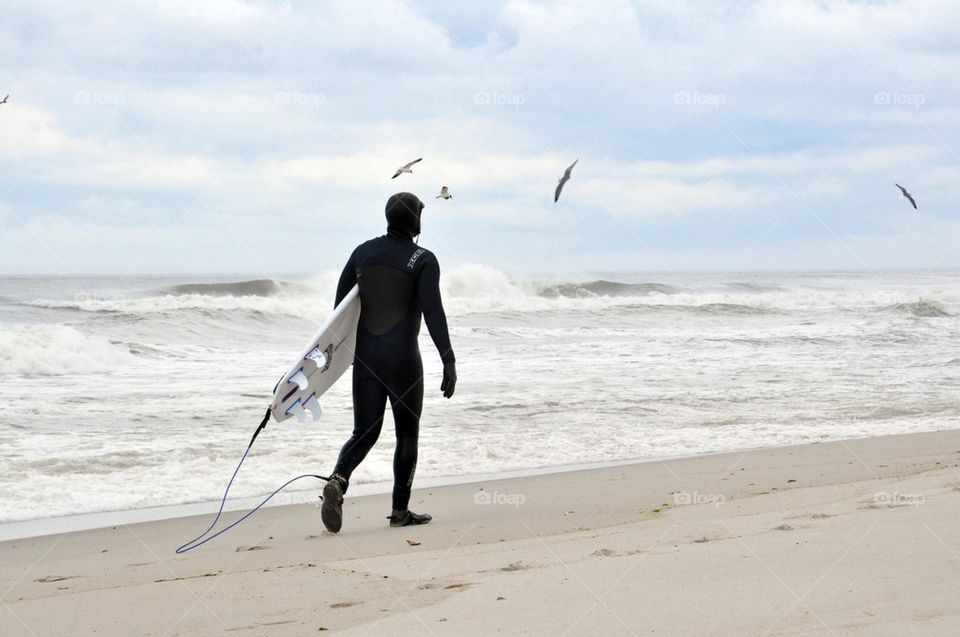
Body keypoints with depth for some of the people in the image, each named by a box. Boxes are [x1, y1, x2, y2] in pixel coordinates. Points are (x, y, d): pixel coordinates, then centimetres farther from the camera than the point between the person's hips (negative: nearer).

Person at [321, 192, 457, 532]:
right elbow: (433, 312, -18)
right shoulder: (423, 260, -8)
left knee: (364, 433, 8)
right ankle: (400, 510, 12)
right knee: (407, 434, 11)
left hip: (365, 358, 4)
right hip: (403, 360, -4)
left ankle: (338, 481, -21)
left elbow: (340, 306, 8)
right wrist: (449, 361, -18)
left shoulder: (362, 252, 7)